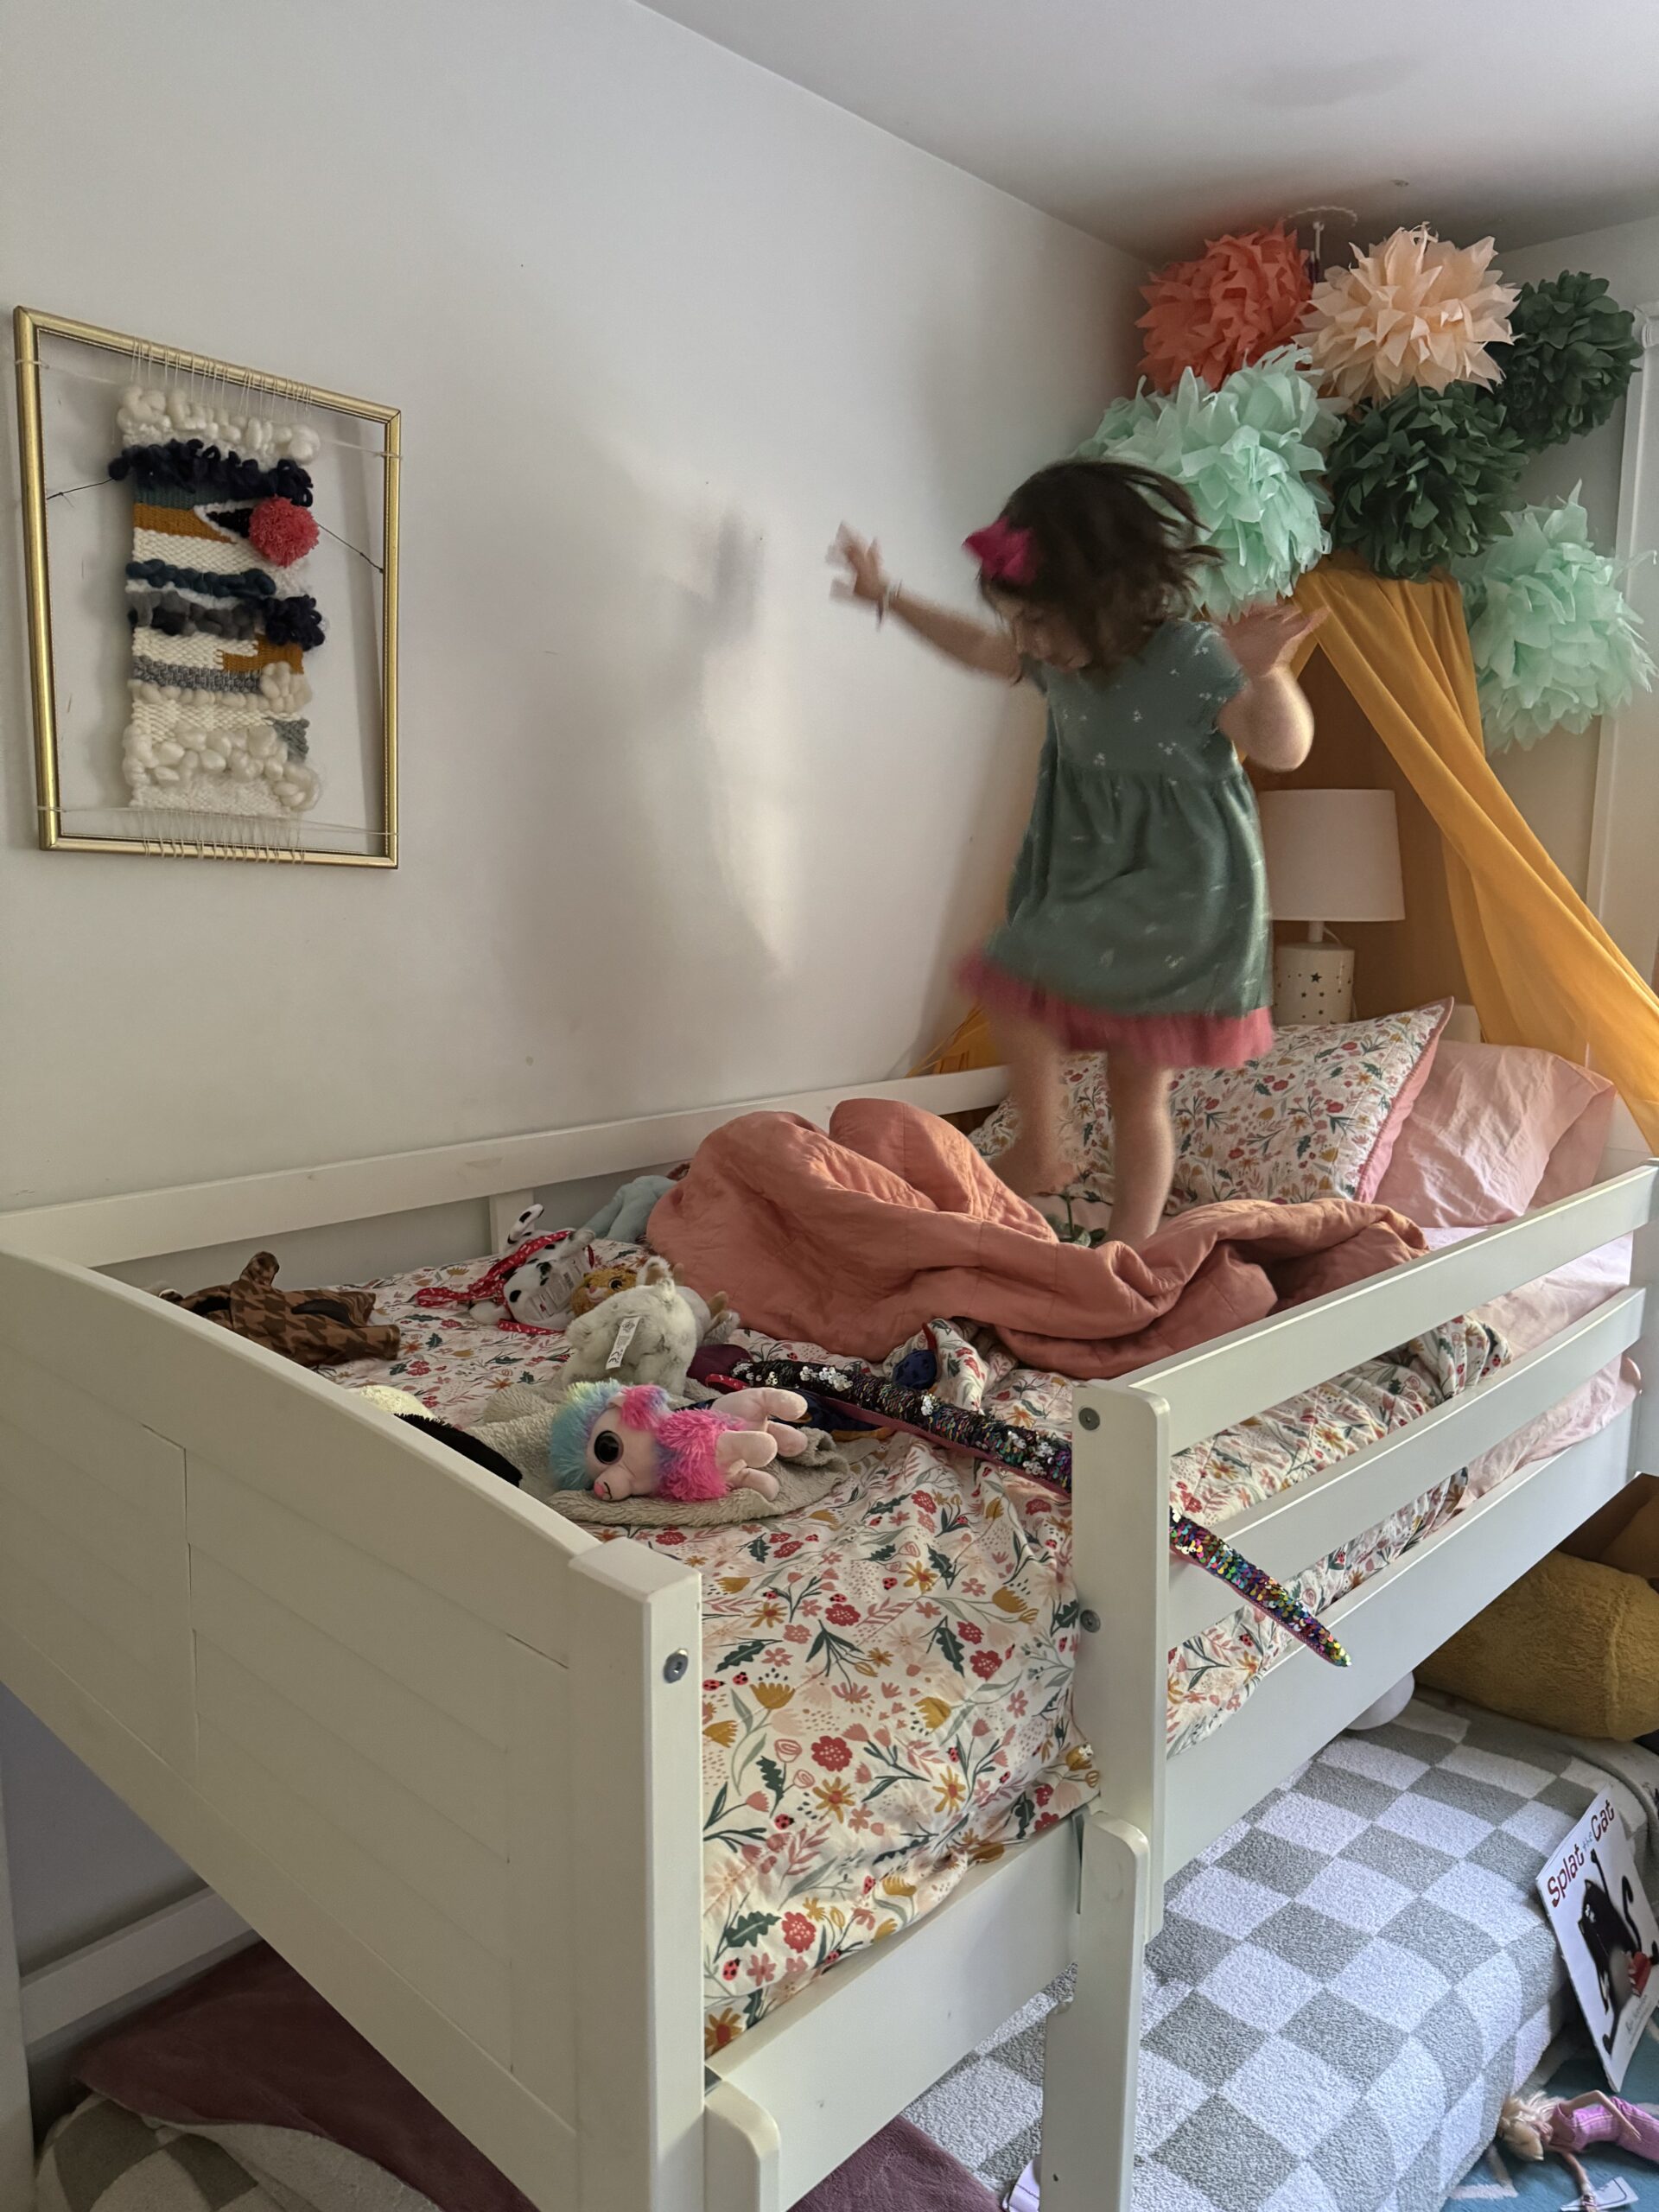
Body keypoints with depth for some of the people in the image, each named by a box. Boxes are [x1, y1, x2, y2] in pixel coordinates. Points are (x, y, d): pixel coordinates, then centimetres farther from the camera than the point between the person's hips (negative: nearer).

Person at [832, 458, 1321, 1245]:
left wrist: (1265, 675, -40)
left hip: (1170, 898, -6)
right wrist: (889, 599, 25)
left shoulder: (1192, 661, -19)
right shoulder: (1059, 655, 2)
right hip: (1086, 891, 6)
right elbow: (981, 649, 20)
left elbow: (1285, 749, -20)